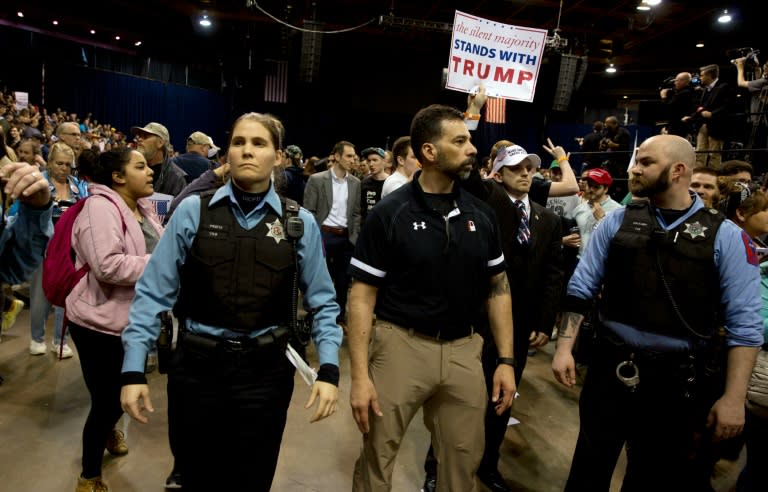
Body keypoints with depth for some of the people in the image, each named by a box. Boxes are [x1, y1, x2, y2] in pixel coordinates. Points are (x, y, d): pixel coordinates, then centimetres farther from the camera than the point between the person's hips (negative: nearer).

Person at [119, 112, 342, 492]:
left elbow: (322, 302, -1)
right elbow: (153, 293, -5)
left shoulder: (300, 222, -3)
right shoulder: (192, 211, -5)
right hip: (197, 366, 0)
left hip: (266, 369, 0)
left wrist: (329, 369, -9)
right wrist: (133, 369, -8)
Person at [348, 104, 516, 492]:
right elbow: (362, 295, -8)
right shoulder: (389, 213, -9)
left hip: (464, 350, 4)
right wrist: (360, 375, -13)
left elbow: (497, 288, 9)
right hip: (401, 344, -3)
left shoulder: (481, 214, 3)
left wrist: (506, 360, 4)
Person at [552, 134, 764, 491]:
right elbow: (580, 289, 1)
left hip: (679, 382, -1)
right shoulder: (616, 223, -1)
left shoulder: (726, 236, -6)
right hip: (611, 370, 1)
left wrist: (733, 398, -11)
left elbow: (744, 323, -7)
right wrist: (564, 348, -6)